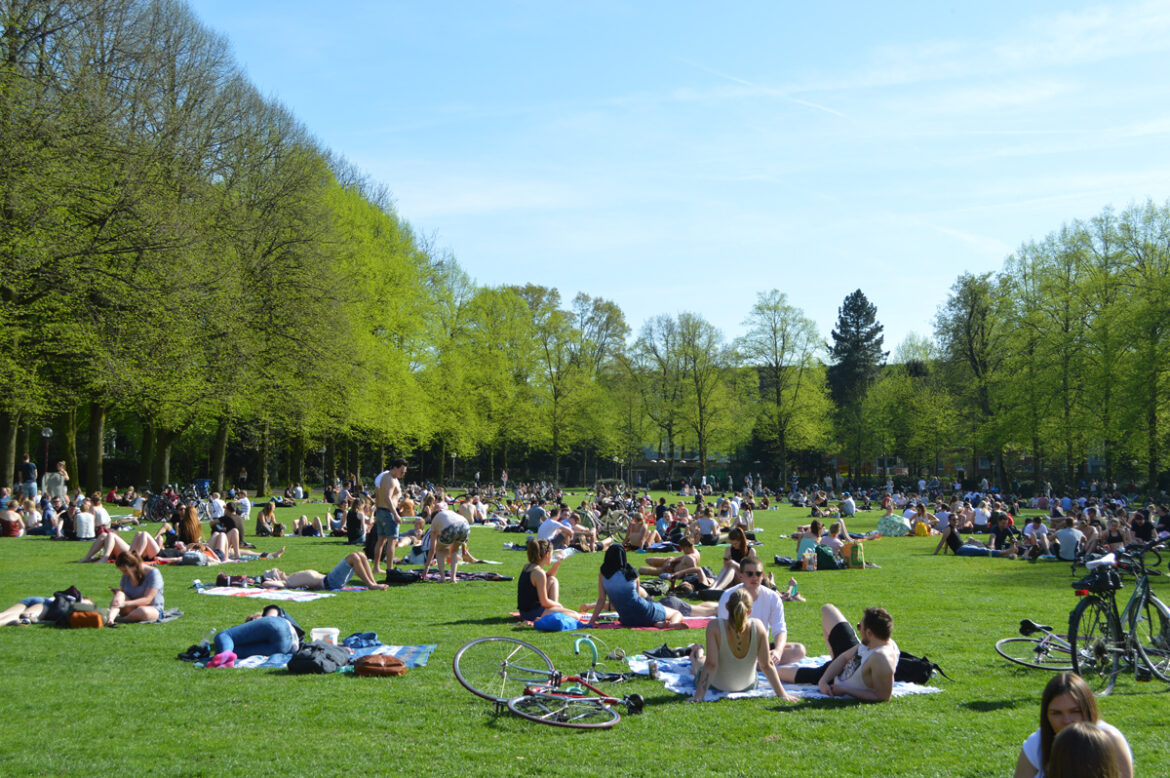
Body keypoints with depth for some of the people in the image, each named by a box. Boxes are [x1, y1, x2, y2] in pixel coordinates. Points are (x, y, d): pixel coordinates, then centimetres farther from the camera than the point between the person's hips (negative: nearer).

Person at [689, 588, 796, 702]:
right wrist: (782, 694, -10)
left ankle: (697, 662, 64)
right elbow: (767, 665, -19)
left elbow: (711, 665, -31)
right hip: (748, 686, 3)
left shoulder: (715, 626, -31)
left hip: (716, 686, -3)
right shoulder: (758, 626, -25)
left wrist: (698, 696, -27)